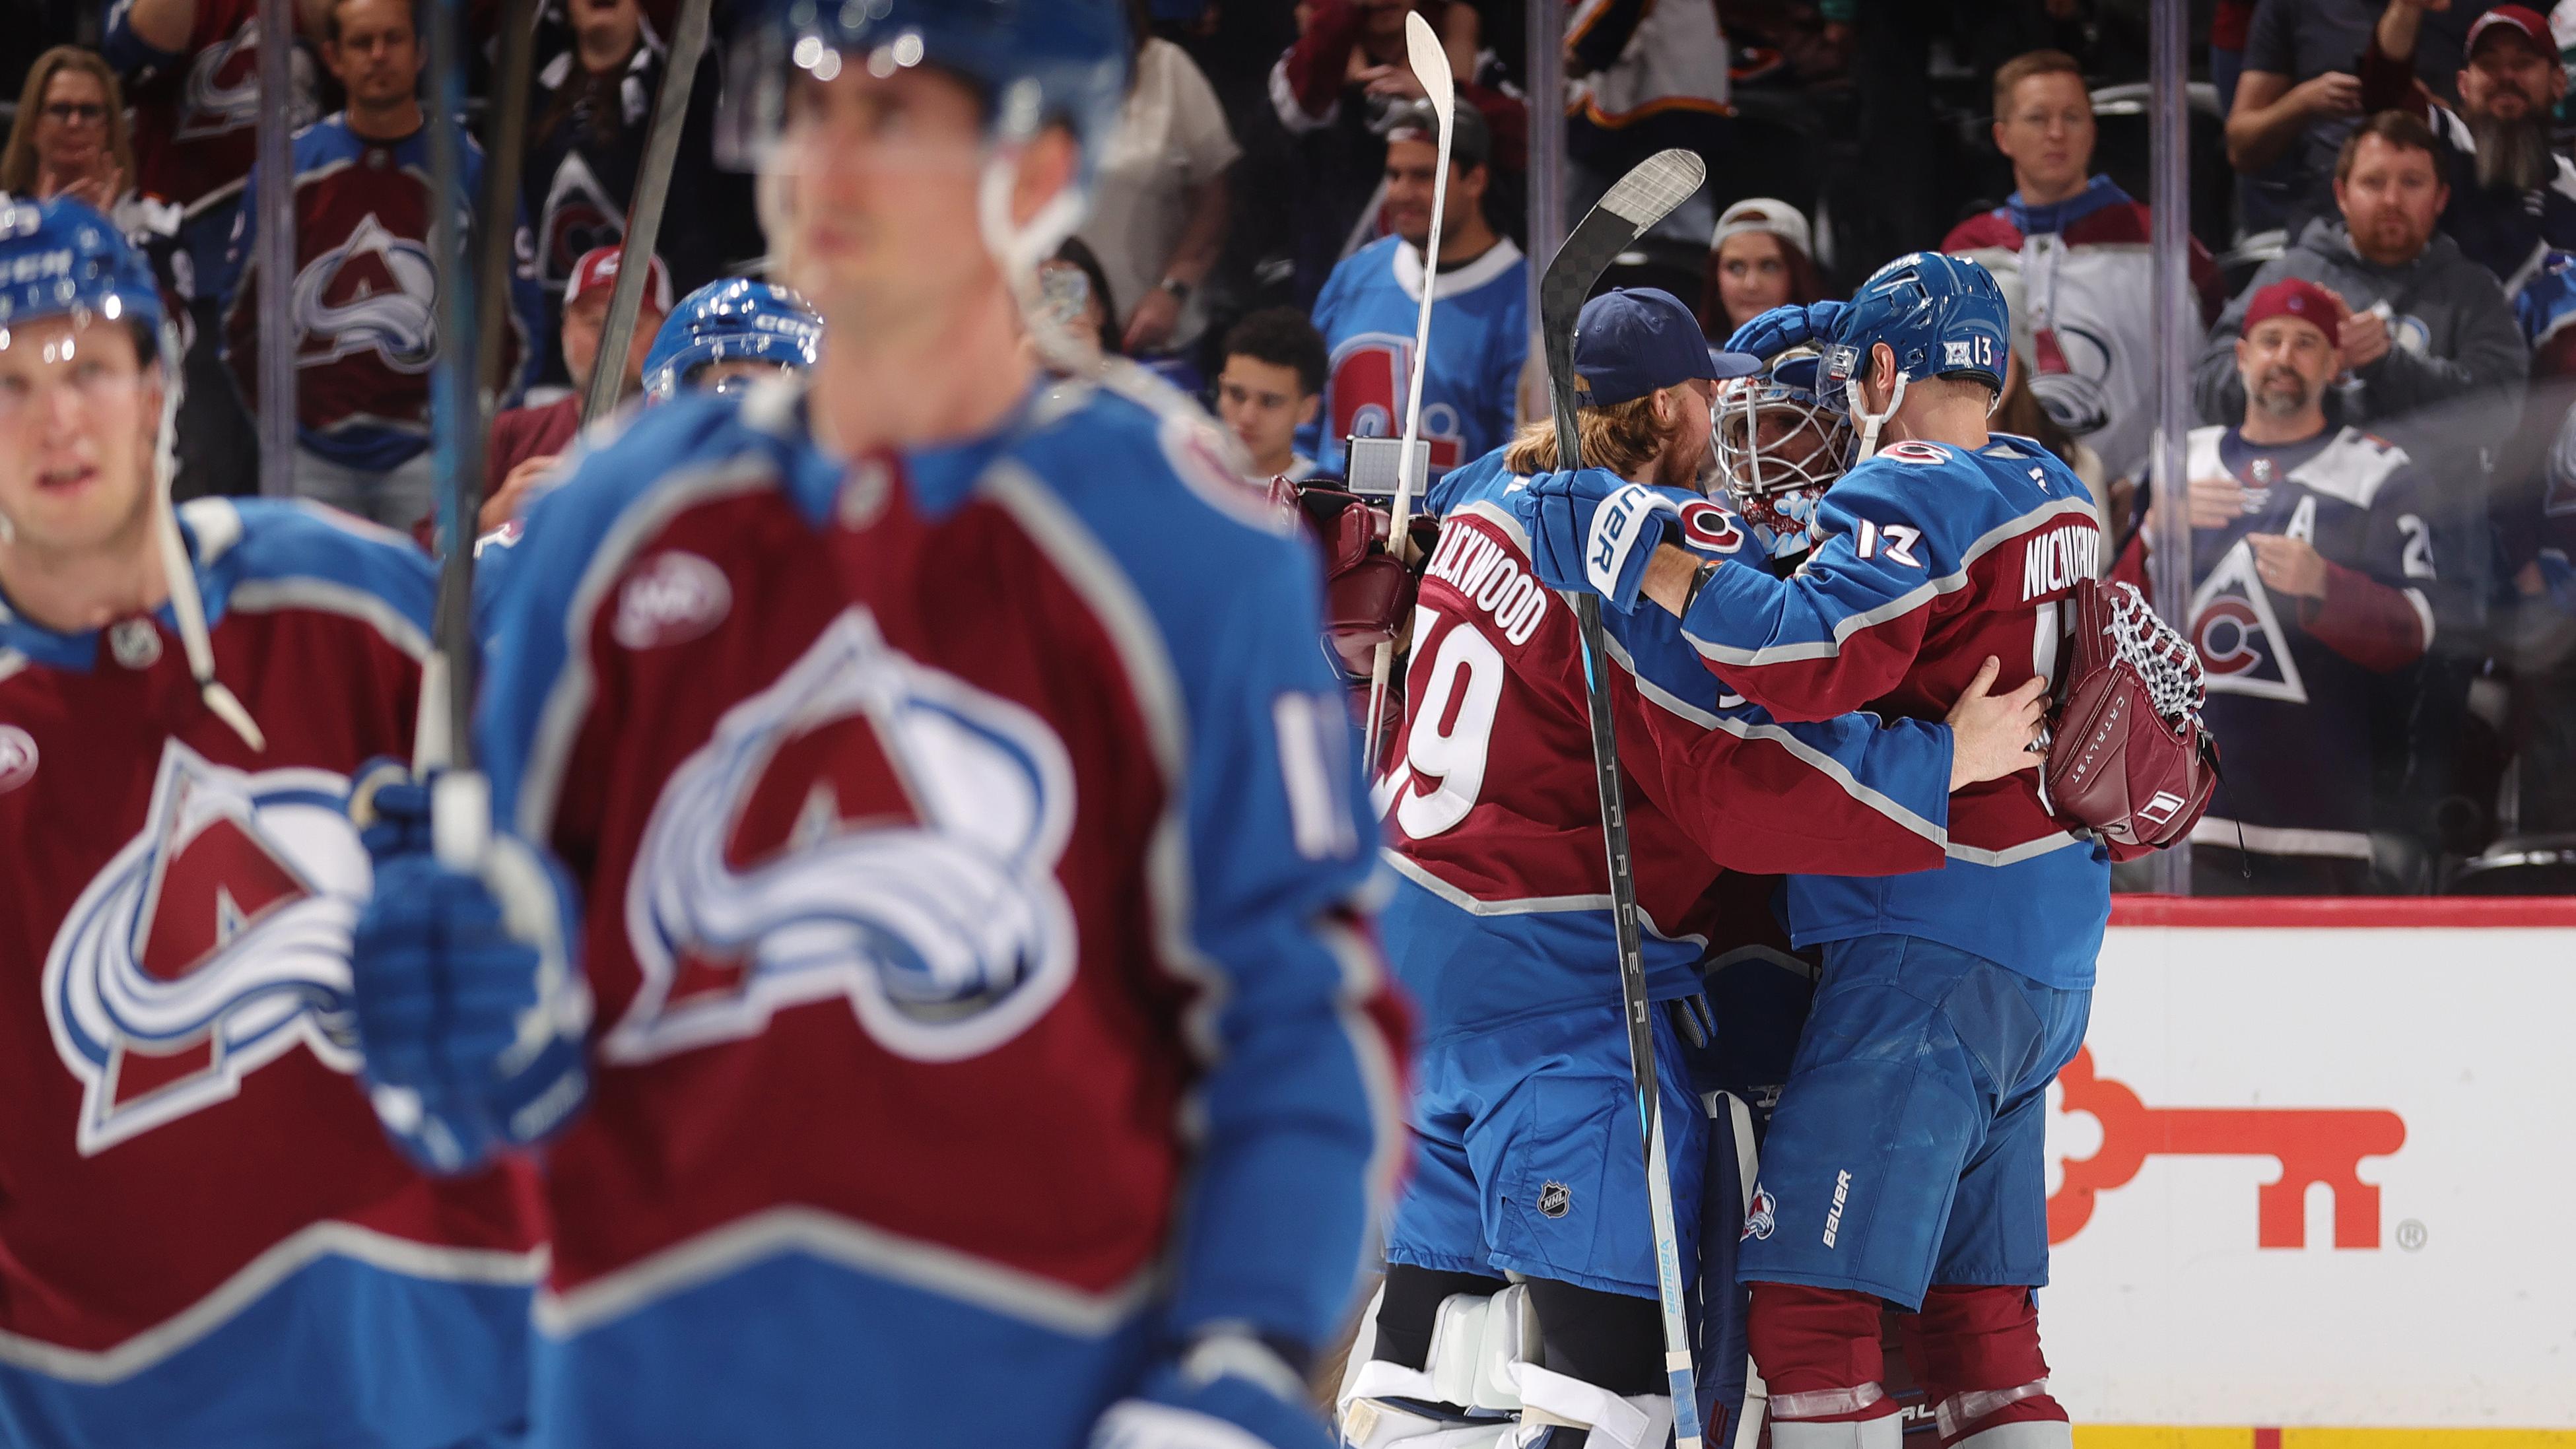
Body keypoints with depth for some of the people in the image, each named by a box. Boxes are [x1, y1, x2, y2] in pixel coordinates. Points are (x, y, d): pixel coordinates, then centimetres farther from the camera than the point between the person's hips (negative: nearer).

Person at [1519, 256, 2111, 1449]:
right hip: (2045, 967, 9)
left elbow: (1821, 655, -28)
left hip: (1938, 938, -9)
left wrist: (1638, 557, -25)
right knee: (1974, 1307, 14)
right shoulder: (2053, 496, 15)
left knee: (1810, 1295, -12)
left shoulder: (1912, 493, -11)